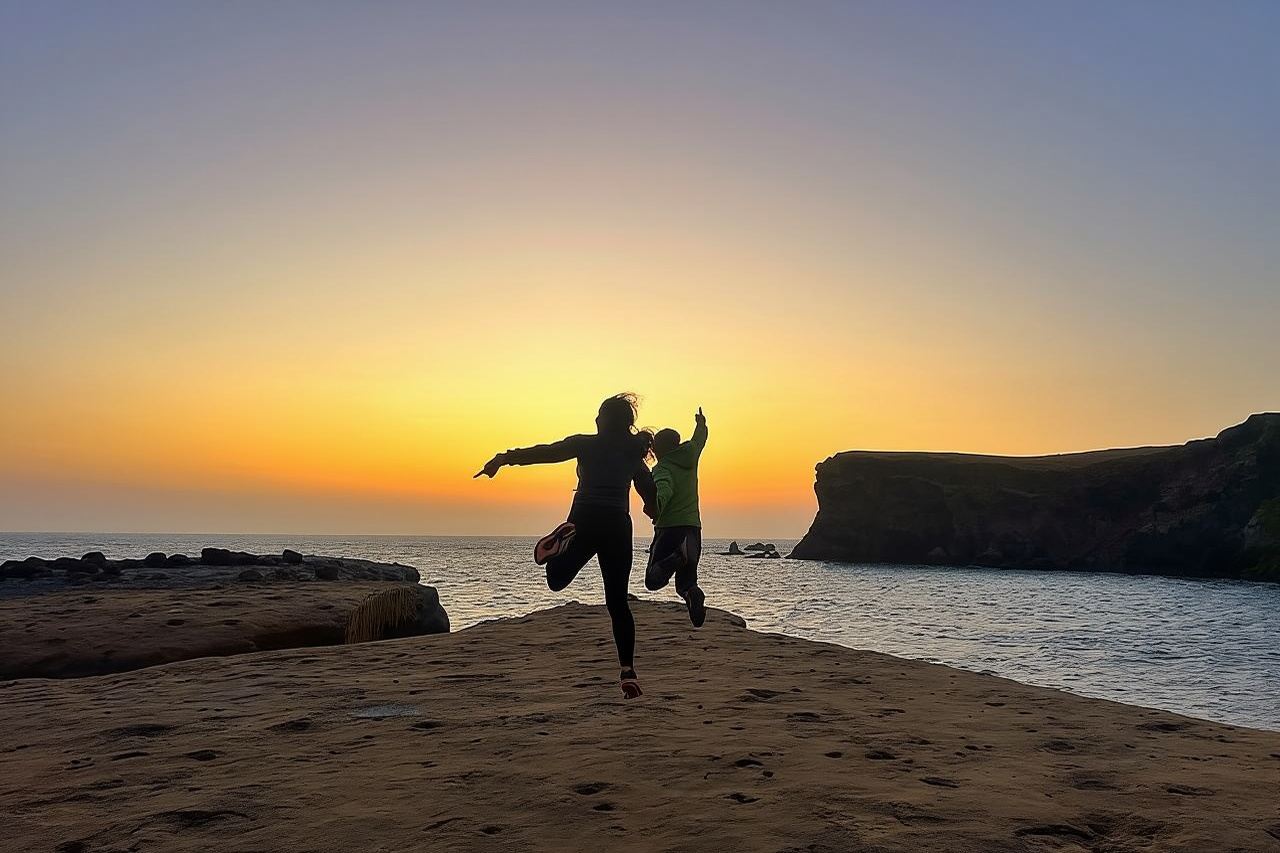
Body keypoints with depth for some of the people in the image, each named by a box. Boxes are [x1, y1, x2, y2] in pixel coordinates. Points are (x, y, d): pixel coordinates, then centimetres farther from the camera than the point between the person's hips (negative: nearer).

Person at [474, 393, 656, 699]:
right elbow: (652, 499, 18)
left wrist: (504, 458, -9)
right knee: (618, 602, 10)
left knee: (557, 580, 13)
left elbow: (546, 452, -5)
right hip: (618, 527, 3)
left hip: (584, 522, -3)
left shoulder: (587, 444, 6)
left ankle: (562, 541, -23)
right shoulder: (633, 455, 16)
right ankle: (628, 671, 0)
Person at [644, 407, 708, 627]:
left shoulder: (662, 469, -5)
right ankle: (694, 595, -22)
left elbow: (664, 489, -28)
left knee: (653, 580, -2)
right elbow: (699, 441, 34)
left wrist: (656, 509, -46)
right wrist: (701, 424, 54)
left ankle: (677, 559, -31)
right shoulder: (690, 459, 13)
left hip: (669, 529, -6)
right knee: (685, 583, 13)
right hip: (693, 528, 6)